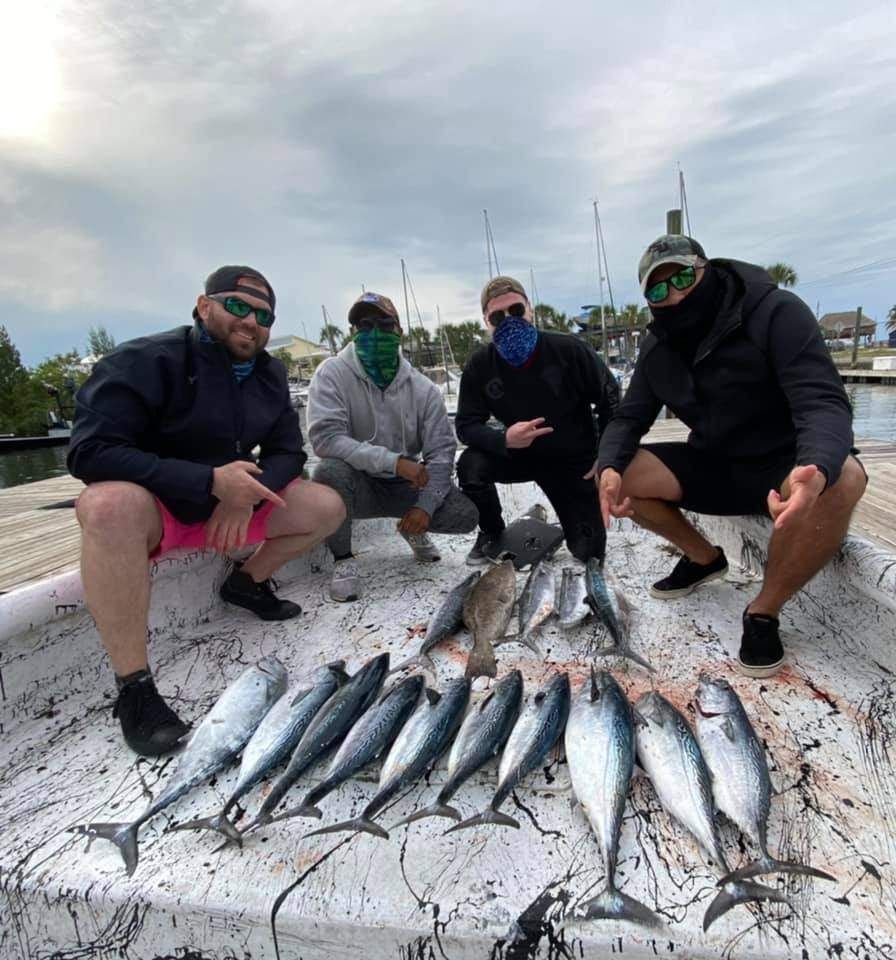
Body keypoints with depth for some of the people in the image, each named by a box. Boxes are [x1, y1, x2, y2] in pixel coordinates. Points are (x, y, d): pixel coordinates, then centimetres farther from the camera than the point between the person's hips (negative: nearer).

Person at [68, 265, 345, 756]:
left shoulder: (268, 374, 1)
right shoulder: (144, 361, -18)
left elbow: (287, 454, 2)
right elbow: (90, 453, -25)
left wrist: (248, 492, -21)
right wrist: (210, 480, -31)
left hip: (232, 504, 5)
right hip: (150, 505, -5)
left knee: (327, 507, -9)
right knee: (110, 504, -39)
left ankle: (247, 582, 15)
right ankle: (134, 686, -28)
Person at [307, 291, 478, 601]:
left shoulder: (423, 388, -5)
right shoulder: (332, 374, -12)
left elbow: (441, 451, -3)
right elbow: (325, 436, -25)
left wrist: (425, 506, -17)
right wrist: (394, 462, -30)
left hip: (404, 486, 3)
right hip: (357, 485, -2)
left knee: (465, 515, -16)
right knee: (331, 470, -35)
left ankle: (413, 528, 19)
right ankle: (343, 559, -10)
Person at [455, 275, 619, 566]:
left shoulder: (569, 349, -21)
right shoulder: (480, 366, -15)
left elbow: (610, 400, -9)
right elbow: (466, 424, -15)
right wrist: (504, 440, -36)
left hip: (575, 460, -1)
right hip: (521, 454, 1)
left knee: (589, 552, -1)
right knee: (471, 465, -30)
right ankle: (492, 534, 1)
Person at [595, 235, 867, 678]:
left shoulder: (776, 311, -18)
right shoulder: (658, 346, -1)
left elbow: (824, 403, -27)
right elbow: (629, 418, -2)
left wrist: (815, 468, -50)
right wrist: (610, 465, -26)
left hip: (784, 467, -4)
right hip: (713, 466, 5)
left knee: (840, 479, -38)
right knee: (616, 475, -15)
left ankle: (764, 611, -14)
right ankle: (704, 558, 9)